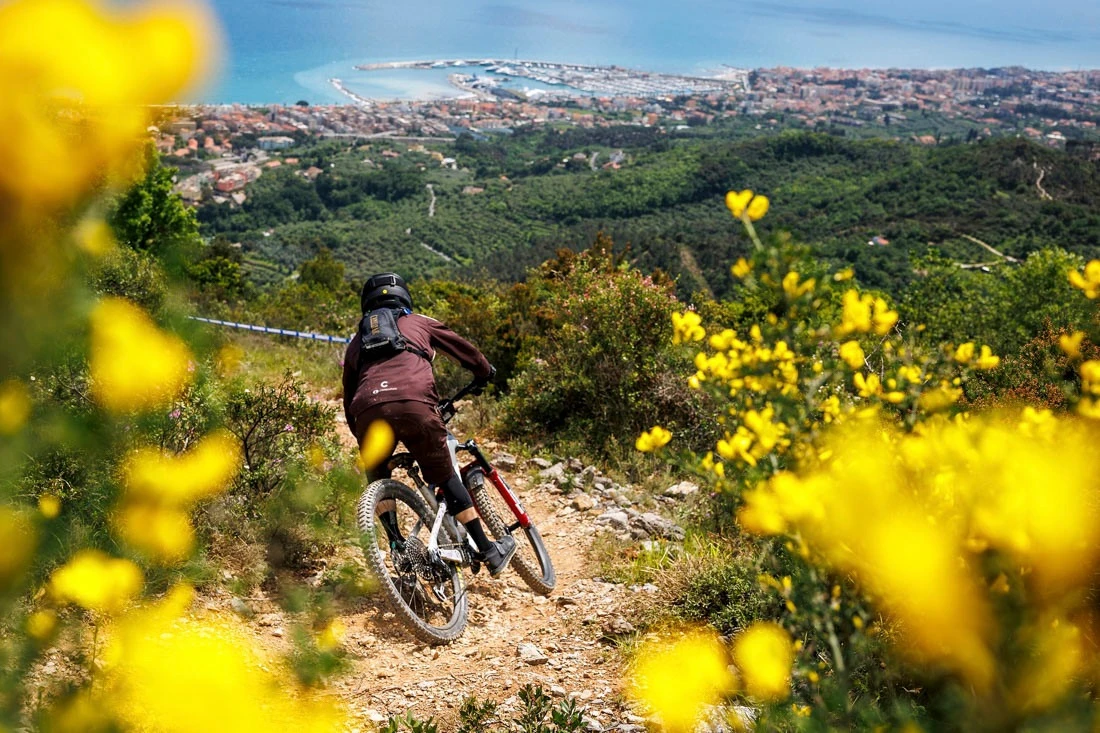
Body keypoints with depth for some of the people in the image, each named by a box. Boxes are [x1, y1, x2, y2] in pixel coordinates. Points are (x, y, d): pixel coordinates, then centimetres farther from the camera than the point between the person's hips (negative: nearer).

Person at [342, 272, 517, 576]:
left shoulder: (357, 341, 35)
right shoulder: (418, 323, 29)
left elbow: (348, 400, 36)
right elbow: (463, 348, 34)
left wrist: (360, 433, 49)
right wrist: (485, 372, 52)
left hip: (369, 412, 2)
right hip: (414, 404, -1)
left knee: (378, 480, 26)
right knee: (445, 478, 13)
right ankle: (489, 552, 16)